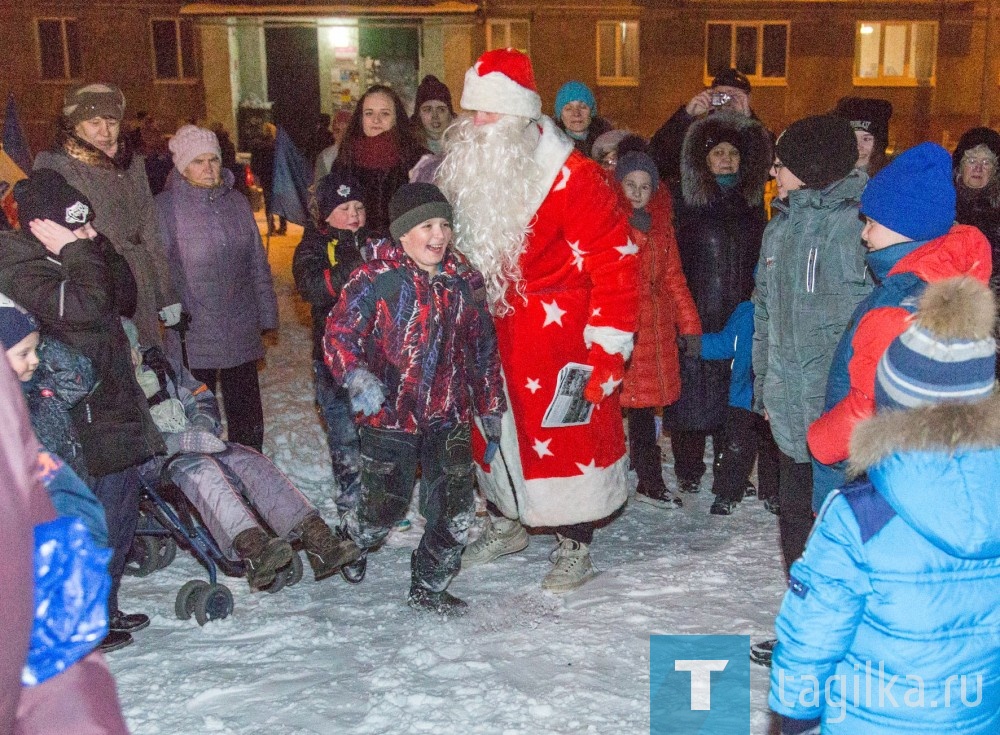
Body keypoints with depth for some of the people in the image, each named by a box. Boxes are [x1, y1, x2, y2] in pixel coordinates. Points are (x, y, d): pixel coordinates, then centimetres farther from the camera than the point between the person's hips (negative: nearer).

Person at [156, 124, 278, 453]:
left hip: (241, 333, 5)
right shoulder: (165, 208, -7)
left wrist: (266, 314, 13)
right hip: (192, 336, -4)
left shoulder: (236, 202, 9)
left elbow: (258, 263, 14)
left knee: (247, 414, 13)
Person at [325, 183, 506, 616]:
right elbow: (339, 331, -11)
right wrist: (356, 377, -29)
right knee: (384, 506, 4)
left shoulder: (464, 281, 5)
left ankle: (429, 588, 25)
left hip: (449, 416, 4)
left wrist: (490, 407, 18)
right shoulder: (377, 279, -10)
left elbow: (482, 348, 14)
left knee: (456, 512, 3)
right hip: (389, 415, -4)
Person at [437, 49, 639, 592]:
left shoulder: (571, 177, -18)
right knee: (492, 425, 16)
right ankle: (505, 522, 39)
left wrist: (608, 348, -20)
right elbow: (449, 247, 15)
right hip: (488, 330, 6)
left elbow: (614, 261, -18)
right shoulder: (464, 169, 1)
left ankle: (574, 545, 21)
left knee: (567, 432, 3)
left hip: (558, 333, -6)